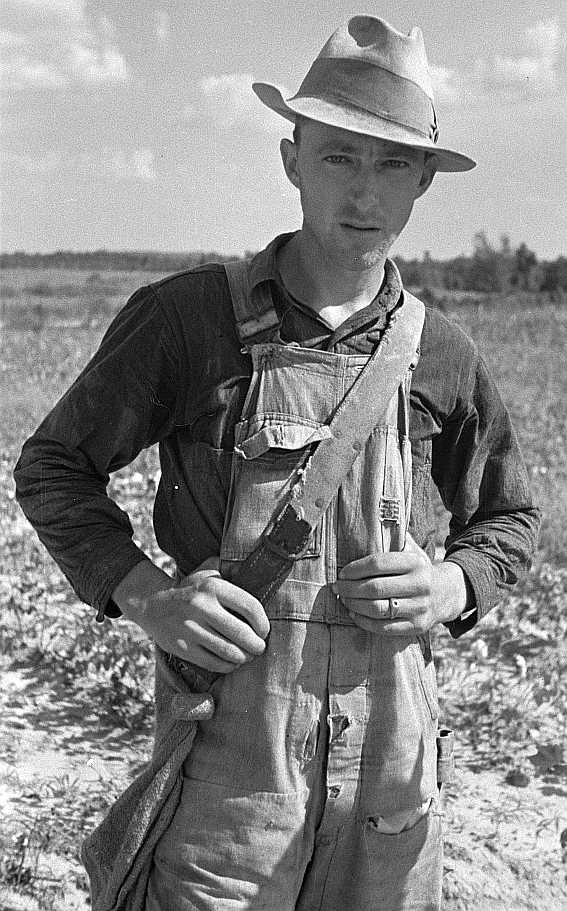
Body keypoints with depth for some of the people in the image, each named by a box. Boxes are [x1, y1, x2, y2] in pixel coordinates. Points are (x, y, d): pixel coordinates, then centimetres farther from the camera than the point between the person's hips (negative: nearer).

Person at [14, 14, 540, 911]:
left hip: (390, 759, 3)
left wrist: (452, 585, -4)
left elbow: (508, 517, 17)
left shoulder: (441, 357, 4)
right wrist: (146, 596, -11)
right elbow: (53, 467, 3)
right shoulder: (188, 315, -5)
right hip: (227, 754, -3)